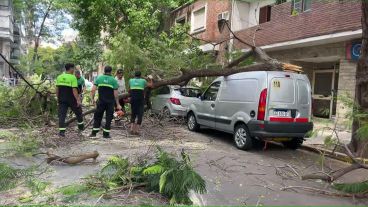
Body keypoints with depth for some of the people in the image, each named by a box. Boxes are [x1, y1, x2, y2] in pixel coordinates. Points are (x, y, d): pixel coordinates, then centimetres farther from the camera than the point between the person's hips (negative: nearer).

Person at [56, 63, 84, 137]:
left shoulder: (59, 77, 8)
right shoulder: (73, 77, -12)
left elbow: (57, 89, 10)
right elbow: (74, 90, -16)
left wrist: (58, 98, 19)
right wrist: (78, 100, -14)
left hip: (62, 100, 5)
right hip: (71, 100, -4)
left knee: (62, 115, 5)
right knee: (78, 112, 16)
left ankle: (61, 131, 0)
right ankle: (81, 126, 27)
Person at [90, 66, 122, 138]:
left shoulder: (99, 78, 4)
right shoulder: (113, 80, -1)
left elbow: (93, 90, -3)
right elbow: (115, 94, -4)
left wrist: (92, 99, 8)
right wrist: (118, 104, 1)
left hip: (101, 101, 2)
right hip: (110, 102, -1)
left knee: (97, 116, 12)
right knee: (109, 118, 7)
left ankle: (94, 133, 12)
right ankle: (106, 134, 10)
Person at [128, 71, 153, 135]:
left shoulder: (131, 80, 8)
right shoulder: (143, 81, 3)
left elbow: (129, 90, 17)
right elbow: (150, 85, 19)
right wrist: (150, 79, 36)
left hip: (133, 99, 2)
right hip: (140, 100, -2)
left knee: (133, 114, 16)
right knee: (140, 115, 4)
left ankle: (132, 129, 3)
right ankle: (137, 130, -3)